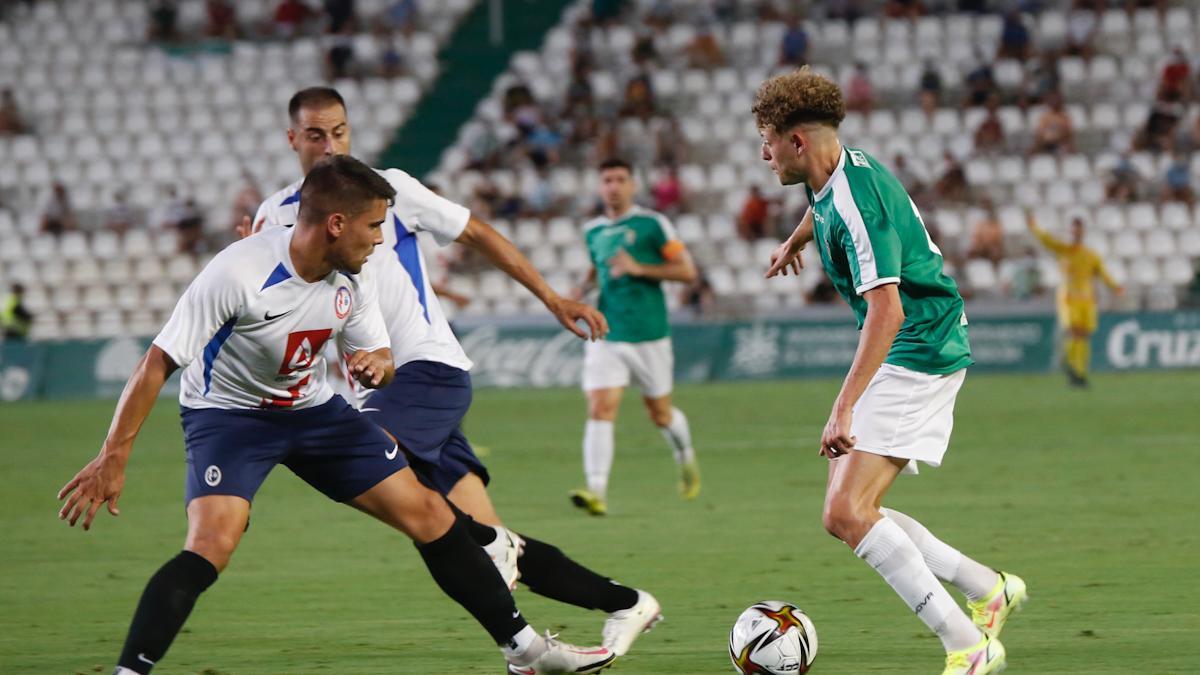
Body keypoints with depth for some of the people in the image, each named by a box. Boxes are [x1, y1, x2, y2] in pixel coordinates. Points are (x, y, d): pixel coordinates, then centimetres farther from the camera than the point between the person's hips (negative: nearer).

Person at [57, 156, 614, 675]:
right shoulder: (238, 274, -30)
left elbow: (378, 356, 6)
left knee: (428, 514, 3)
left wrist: (375, 366, -20)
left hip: (313, 408, 6)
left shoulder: (353, 280, -9)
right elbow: (157, 364, -26)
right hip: (227, 413, -6)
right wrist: (113, 457, -29)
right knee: (213, 543, -31)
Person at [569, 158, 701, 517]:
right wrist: (582, 289, 8)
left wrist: (639, 269, -17)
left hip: (650, 336, -3)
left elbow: (687, 271, -6)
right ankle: (596, 491, -22)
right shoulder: (593, 230, 10)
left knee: (660, 414, 11)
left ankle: (686, 459, 43)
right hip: (606, 336, 3)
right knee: (600, 409, -15)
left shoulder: (653, 224, -4)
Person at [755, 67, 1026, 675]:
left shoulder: (856, 203, -24)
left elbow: (887, 310, -33)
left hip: (917, 357, -10)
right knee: (851, 512, 9)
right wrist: (794, 241, 55)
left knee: (847, 513, -19)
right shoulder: (838, 175, 7)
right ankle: (988, 588, 15)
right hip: (906, 358, 10)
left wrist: (844, 409, -37)